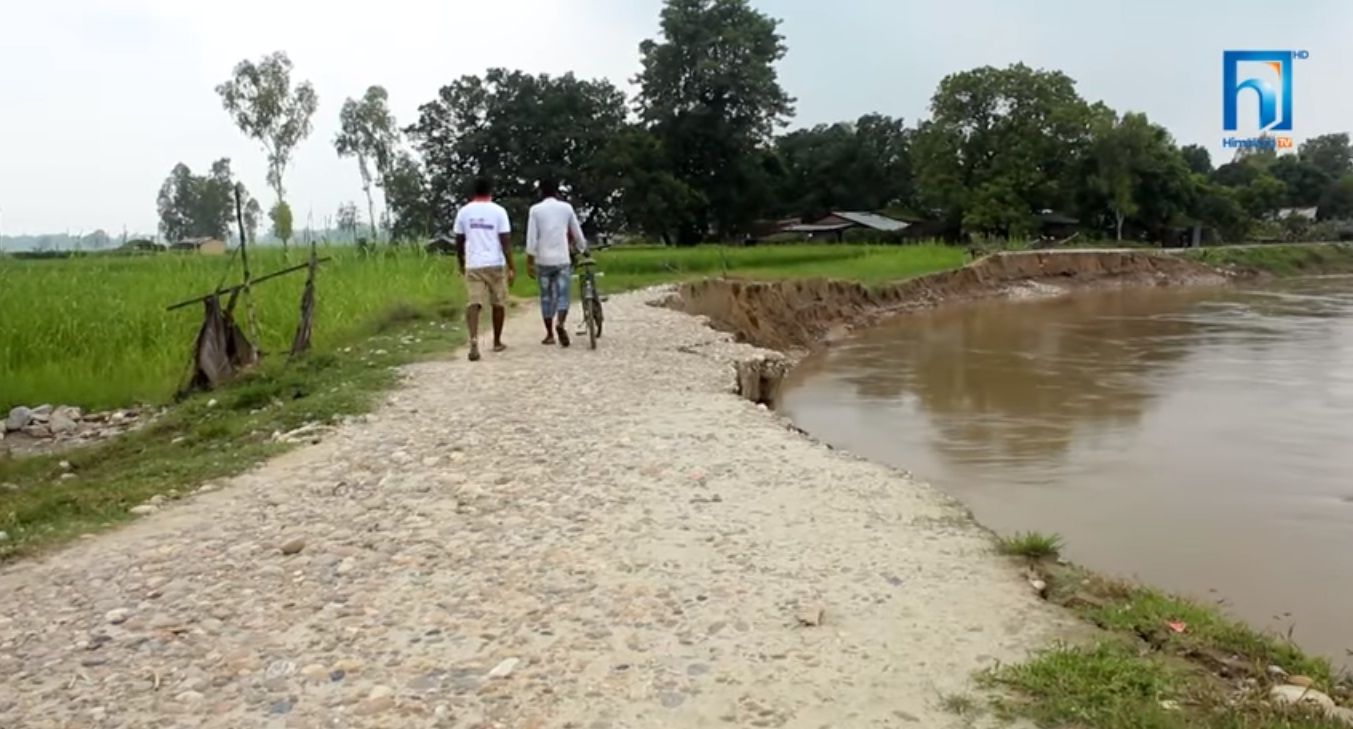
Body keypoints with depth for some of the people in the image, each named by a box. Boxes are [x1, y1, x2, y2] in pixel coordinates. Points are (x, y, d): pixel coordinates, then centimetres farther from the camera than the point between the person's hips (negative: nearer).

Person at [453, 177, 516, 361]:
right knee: (499, 303, 14)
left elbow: (459, 241, 10)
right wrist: (512, 267, -3)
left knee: (474, 303, -4)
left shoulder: (463, 211, 5)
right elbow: (505, 241, -7)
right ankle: (497, 342, 23)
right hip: (495, 264, -1)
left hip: (473, 265, 1)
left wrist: (461, 263, 23)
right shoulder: (498, 211, -3)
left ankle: (474, 341, -25)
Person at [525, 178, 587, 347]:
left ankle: (550, 334, 12)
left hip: (543, 260, 0)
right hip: (563, 260, 0)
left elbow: (531, 238, -4)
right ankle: (560, 323, -24)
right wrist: (583, 250, 27)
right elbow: (577, 234, 10)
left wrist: (529, 262, 1)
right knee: (562, 295, 2)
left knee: (546, 297, 9)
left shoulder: (535, 209, 0)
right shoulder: (566, 207, 3)